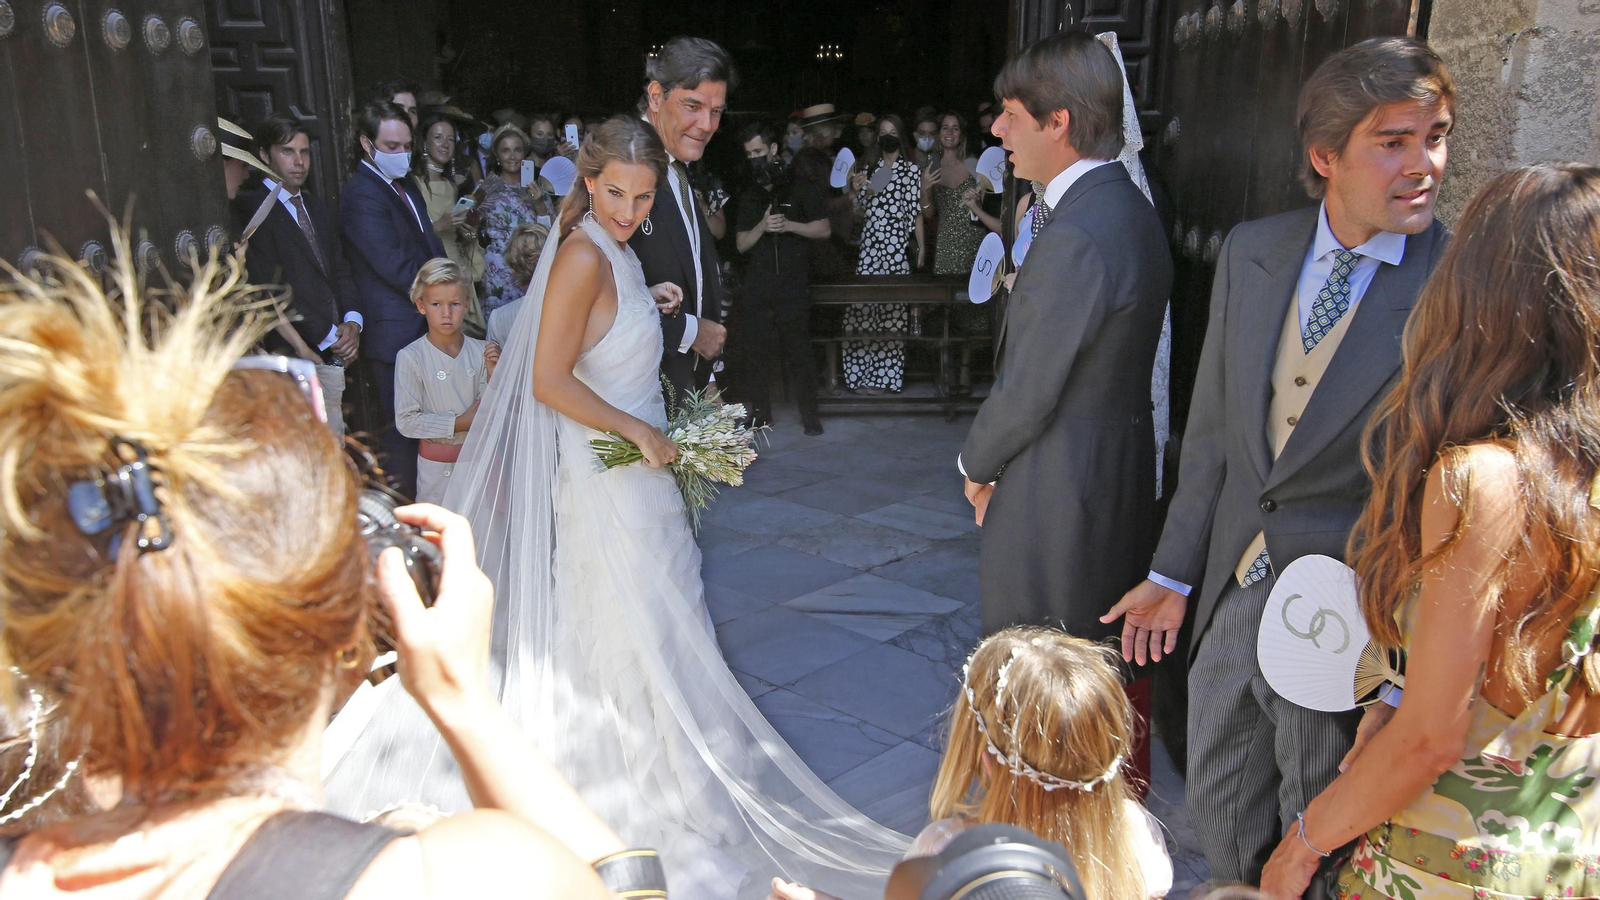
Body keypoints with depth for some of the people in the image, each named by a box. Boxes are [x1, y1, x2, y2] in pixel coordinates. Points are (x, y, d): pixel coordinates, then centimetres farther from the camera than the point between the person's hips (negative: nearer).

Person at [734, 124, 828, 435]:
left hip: (793, 284, -4)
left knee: (799, 350, -5)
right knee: (756, 350, 3)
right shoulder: (748, 196, 16)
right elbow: (741, 244, 11)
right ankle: (760, 412, 14)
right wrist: (761, 227, -8)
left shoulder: (800, 188, 5)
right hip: (756, 286, 4)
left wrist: (789, 225, -12)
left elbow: (824, 229, 1)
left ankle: (809, 414, 2)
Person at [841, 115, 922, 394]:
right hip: (869, 248, 3)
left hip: (898, 249, -3)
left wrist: (921, 247, -5)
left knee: (892, 309, -4)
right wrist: (854, 192, -2)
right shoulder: (868, 168, 15)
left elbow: (916, 213, 2)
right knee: (863, 309, -3)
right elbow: (859, 213, 16)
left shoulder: (912, 170, 6)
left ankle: (884, 374, 4)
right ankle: (864, 374, 5)